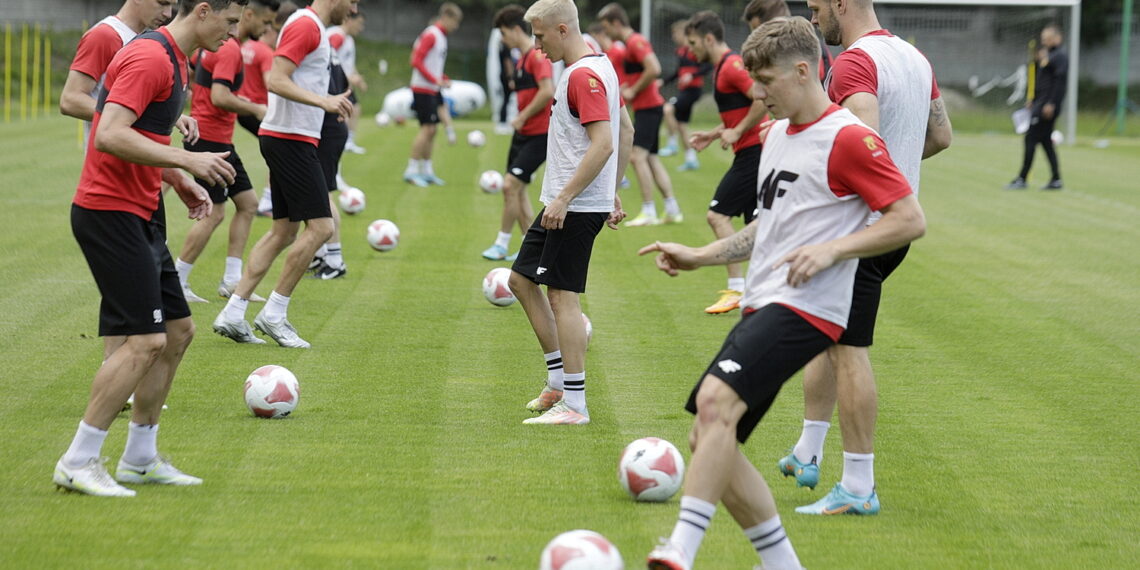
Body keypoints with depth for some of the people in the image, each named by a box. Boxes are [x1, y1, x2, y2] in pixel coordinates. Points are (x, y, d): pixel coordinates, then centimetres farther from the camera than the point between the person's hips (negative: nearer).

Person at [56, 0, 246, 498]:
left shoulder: (175, 60, 16)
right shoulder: (150, 57, -17)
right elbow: (109, 137, -27)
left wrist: (181, 183, 13)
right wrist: (186, 160, -26)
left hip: (140, 216, 11)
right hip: (111, 213, -11)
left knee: (177, 331, 12)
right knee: (145, 341, -13)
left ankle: (140, 460, 21)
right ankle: (78, 463, -7)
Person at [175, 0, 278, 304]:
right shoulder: (230, 50, -18)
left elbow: (186, 78, 21)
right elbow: (219, 98, -27)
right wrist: (256, 109, -15)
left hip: (220, 141, 10)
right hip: (210, 139, -10)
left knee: (247, 204, 11)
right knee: (214, 214, -7)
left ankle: (231, 280, 11)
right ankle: (176, 282, 0)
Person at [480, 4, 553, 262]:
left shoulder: (537, 55, -15)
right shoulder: (522, 59, 15)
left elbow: (547, 91, -24)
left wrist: (522, 117, -18)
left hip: (538, 134, -10)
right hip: (523, 134, 10)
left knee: (511, 185, -13)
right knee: (516, 190, 9)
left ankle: (502, 245, -5)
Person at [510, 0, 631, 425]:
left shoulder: (583, 75, -17)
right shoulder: (599, 67, 14)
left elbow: (602, 144, -25)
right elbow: (626, 131, 21)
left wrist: (564, 198, -25)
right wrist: (613, 192, 23)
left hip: (577, 207, -11)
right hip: (563, 202, 11)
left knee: (562, 295, -8)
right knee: (521, 279, 14)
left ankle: (574, 403, -4)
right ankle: (558, 381, 19)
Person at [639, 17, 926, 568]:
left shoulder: (847, 139, -9)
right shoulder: (775, 135, 18)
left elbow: (910, 219, -12)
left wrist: (831, 250, -20)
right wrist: (699, 255, 19)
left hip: (806, 308, -10)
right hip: (762, 306, 10)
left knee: (716, 399, -29)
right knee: (708, 439, 5)